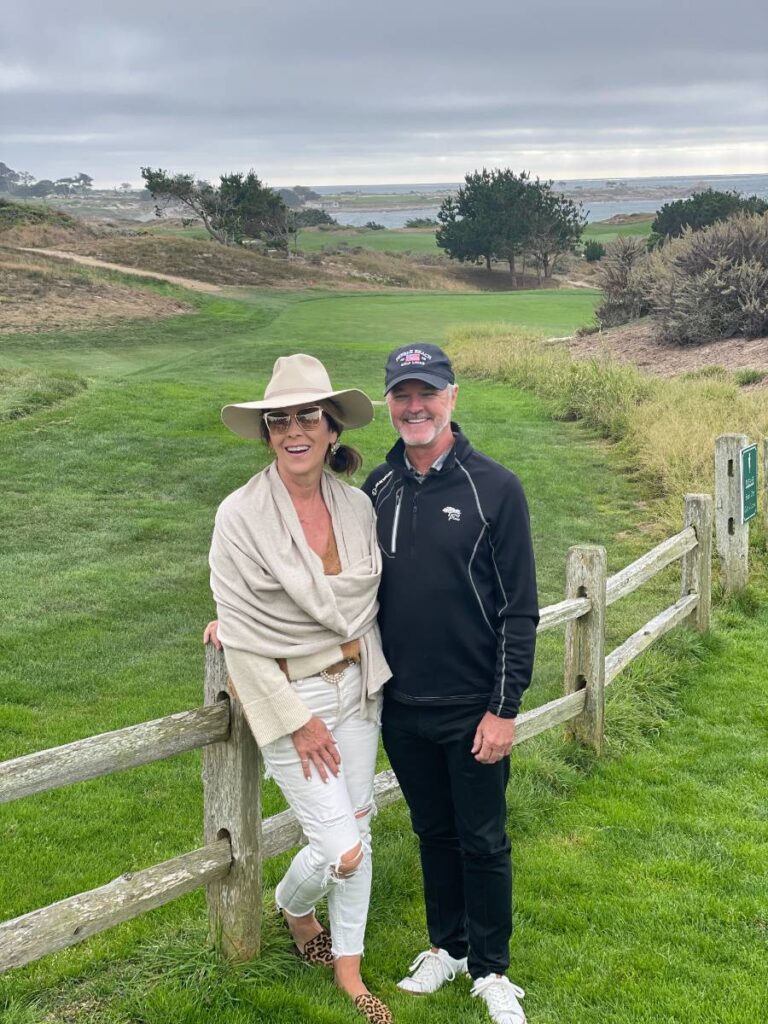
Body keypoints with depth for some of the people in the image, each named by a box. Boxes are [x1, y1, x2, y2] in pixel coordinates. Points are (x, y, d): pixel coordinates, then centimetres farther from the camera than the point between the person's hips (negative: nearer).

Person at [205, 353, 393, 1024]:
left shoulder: (357, 505, -4)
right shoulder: (241, 515, -17)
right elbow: (241, 637, -15)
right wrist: (298, 721, -13)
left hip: (357, 685, 5)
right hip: (287, 692, -5)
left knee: (358, 828, 13)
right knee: (340, 849, -6)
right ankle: (292, 906, 31)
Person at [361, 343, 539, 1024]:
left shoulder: (495, 488, -10)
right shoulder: (378, 488, 3)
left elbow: (520, 610, -10)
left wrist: (505, 708, -13)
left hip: (472, 710, -4)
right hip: (402, 707, 4)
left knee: (483, 841, 9)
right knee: (433, 832, 18)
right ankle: (447, 946, 37)